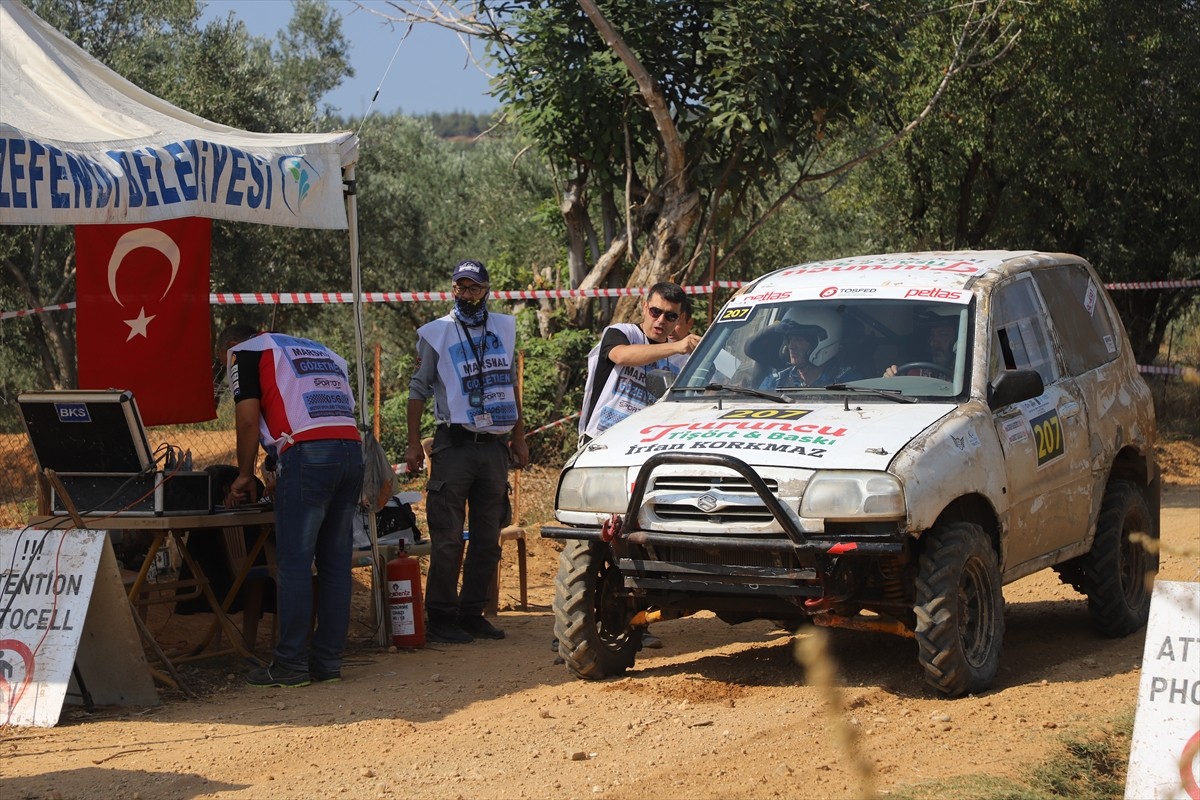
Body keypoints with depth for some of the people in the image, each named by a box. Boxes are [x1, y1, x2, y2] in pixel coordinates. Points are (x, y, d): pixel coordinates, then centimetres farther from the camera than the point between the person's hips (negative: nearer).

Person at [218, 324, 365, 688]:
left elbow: (248, 418, 1)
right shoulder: (323, 352, 31)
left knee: (294, 564, -3)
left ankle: (290, 664, -3)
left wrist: (245, 475, 13)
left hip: (307, 453, -7)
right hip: (352, 451, 7)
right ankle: (328, 660, 11)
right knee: (335, 563, 10)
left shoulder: (244, 352, 12)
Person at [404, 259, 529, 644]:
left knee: (488, 539, 6)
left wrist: (519, 437, 19)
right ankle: (440, 618, -3)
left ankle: (472, 613, 13)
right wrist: (413, 442, -7)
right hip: (454, 445, -5)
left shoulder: (504, 328, 13)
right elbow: (418, 389, 1)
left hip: (494, 446, 5)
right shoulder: (436, 333, 1)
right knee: (448, 539, -7)